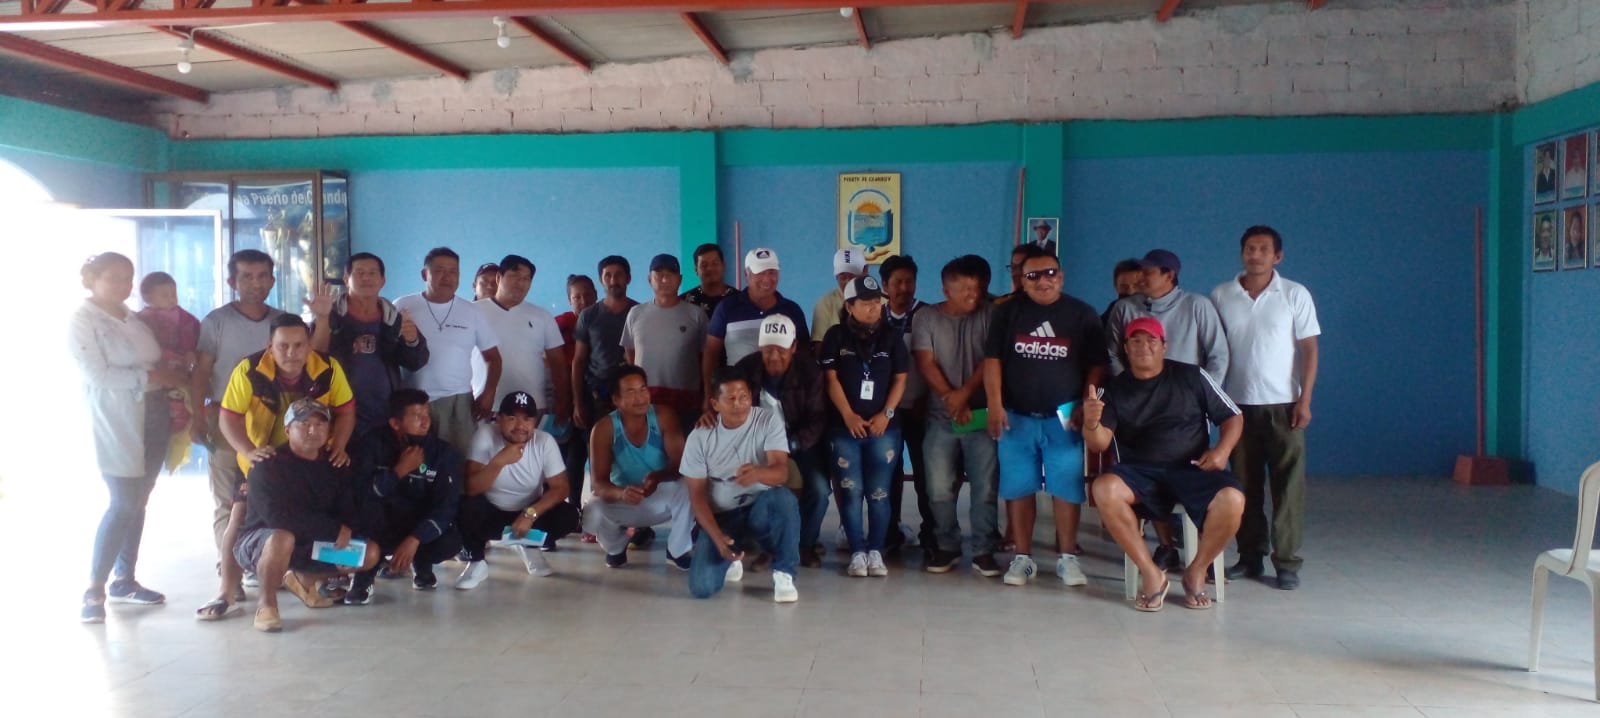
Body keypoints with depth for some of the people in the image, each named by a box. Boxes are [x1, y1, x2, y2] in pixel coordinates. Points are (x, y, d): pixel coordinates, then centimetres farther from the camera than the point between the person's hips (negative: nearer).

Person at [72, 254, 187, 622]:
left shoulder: (134, 320, 15)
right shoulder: (83, 320, -6)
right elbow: (98, 374, -16)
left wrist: (174, 380, -3)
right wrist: (151, 376, -17)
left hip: (152, 417, 7)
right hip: (115, 423, -7)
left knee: (137, 503, 10)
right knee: (123, 504, -11)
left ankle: (124, 580, 20)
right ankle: (94, 591, -3)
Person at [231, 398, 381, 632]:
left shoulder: (336, 466, 0)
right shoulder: (269, 464, -18)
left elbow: (350, 512, -3)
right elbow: (277, 515, -30)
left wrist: (346, 538, -26)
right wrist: (335, 530, -27)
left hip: (312, 545, 6)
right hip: (260, 541, -6)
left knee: (370, 552, -7)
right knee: (283, 538, -41)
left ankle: (304, 580, 16)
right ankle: (267, 602, -15)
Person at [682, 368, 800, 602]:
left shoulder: (768, 421, -12)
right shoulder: (699, 437, -10)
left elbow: (782, 471, -23)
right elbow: (697, 494, -5)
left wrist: (758, 473, -48)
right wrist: (718, 537, -19)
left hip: (761, 510, 0)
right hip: (721, 516, 1)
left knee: (784, 499, -37)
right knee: (701, 587, -19)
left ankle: (783, 573, -14)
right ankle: (730, 558, 18)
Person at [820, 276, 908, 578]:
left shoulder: (892, 337, 6)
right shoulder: (836, 336, 2)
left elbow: (900, 379, 5)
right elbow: (831, 379, -2)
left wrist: (886, 414, -6)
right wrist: (849, 415, -10)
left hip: (883, 427, 1)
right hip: (845, 426, -1)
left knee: (878, 493, 0)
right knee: (851, 491, -1)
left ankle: (875, 551, 9)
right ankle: (857, 553, 5)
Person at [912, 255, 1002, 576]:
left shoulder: (989, 315, 2)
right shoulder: (928, 318, 4)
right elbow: (926, 364, -3)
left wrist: (965, 393, -13)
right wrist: (950, 398, -12)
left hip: (981, 413, -1)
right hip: (941, 416, 1)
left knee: (985, 487, -1)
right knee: (939, 488, 2)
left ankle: (983, 550, 8)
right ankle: (946, 547, 16)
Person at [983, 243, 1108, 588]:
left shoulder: (1082, 314, 2)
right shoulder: (1008, 312, 4)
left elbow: (1096, 366, 3)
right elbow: (992, 360, 2)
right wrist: (995, 405, -7)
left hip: (1063, 418, -1)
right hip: (1016, 417, 1)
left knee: (1067, 489, -1)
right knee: (1019, 489, 4)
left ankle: (1067, 558, 11)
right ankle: (1022, 557, 13)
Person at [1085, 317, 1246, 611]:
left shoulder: (1191, 377, 5)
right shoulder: (1115, 388, 6)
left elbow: (1232, 417, 10)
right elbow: (1099, 444, -5)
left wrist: (1222, 449, -9)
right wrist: (1091, 423, -28)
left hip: (1192, 470, 0)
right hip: (1139, 473, 0)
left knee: (1231, 500, -30)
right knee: (1104, 489, -32)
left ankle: (1196, 571, -4)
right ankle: (1151, 573, -18)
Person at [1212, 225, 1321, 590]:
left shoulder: (1295, 295, 0)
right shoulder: (1221, 295, 5)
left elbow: (1309, 349, -1)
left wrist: (1305, 400, -8)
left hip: (1283, 404, -2)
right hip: (1237, 404, 2)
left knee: (1288, 485, -2)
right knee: (1245, 485, 6)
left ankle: (1287, 561, 5)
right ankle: (1250, 556, 16)